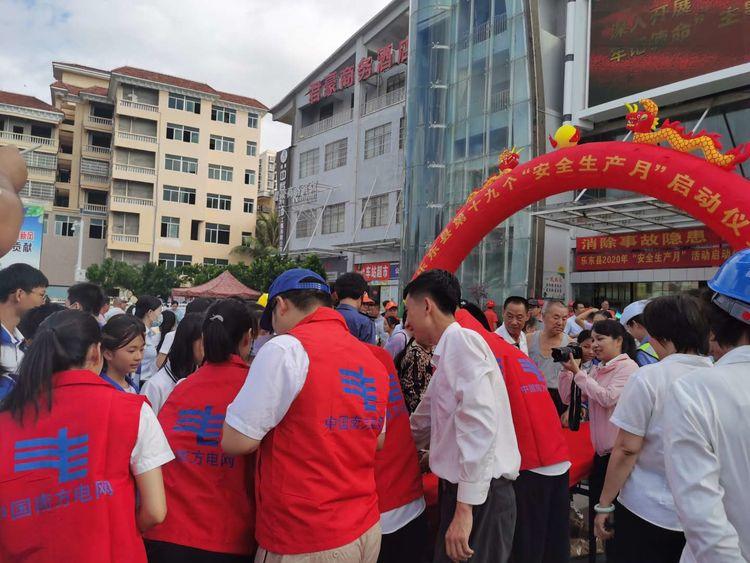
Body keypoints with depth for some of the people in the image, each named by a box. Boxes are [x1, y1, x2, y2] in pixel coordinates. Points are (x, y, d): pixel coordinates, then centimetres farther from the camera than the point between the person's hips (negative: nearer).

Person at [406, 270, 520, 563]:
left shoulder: (461, 339, -14)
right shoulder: (447, 351, 15)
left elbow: (479, 424, -24)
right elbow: (424, 422, 27)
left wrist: (465, 506, -24)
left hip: (479, 493, -9)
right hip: (461, 488, 9)